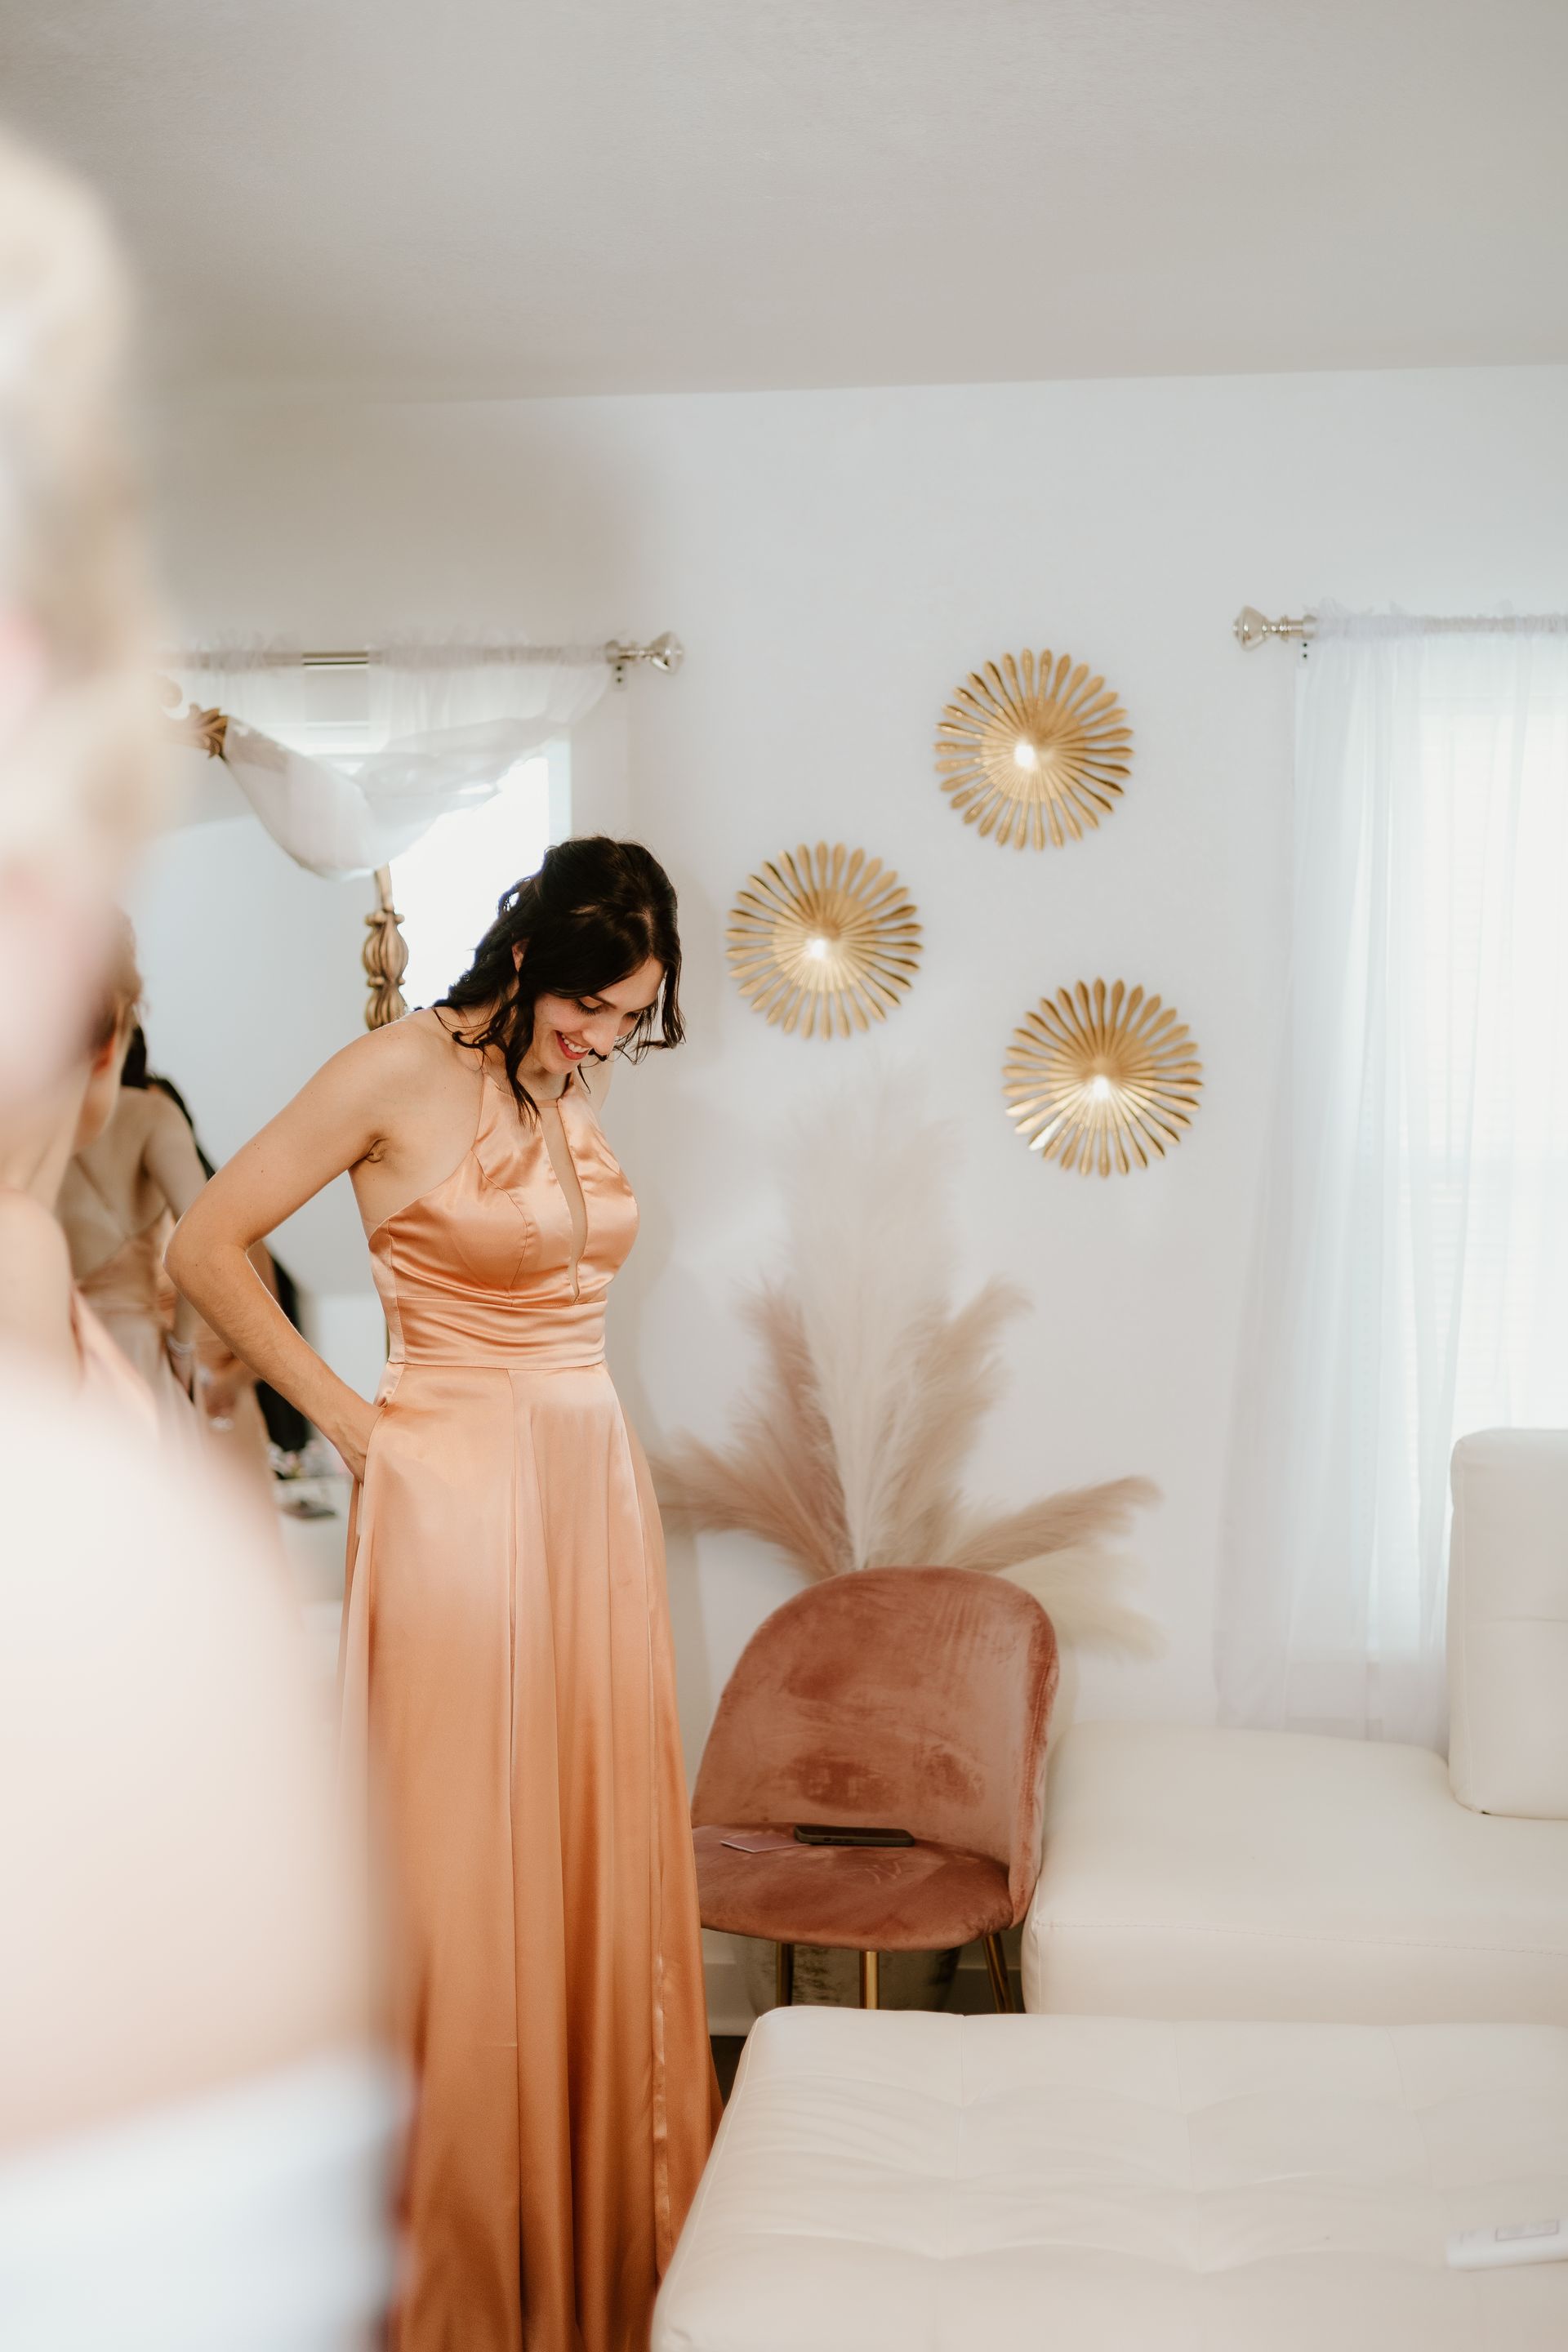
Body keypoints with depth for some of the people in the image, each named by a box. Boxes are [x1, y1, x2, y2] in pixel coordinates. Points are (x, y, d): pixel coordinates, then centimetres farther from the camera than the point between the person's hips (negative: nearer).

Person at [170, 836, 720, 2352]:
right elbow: (205, 1249, -8)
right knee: (464, 1874, 1)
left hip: (593, 1489, 7)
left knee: (601, 1860, 11)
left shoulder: (576, 1093, 11)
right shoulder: (402, 1072, -9)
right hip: (455, 1499, -6)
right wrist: (348, 1419, -6)